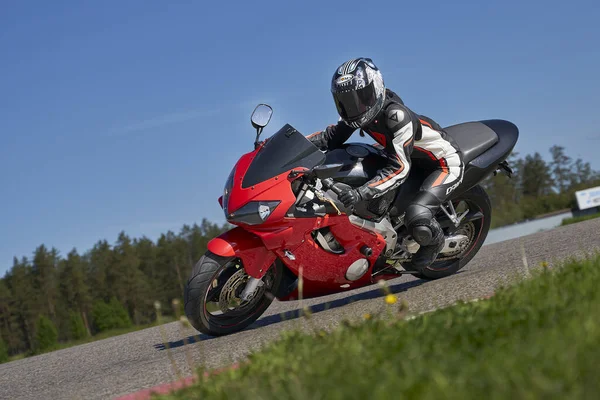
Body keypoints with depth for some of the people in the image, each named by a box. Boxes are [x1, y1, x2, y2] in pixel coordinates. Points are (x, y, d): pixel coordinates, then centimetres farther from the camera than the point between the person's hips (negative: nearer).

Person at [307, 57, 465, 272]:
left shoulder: (396, 115, -35)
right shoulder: (364, 108, -10)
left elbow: (399, 168, -38)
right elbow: (333, 136, -4)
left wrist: (361, 192, -48)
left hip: (446, 164, -9)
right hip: (411, 156, 9)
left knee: (417, 217, -31)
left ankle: (435, 241, 6)